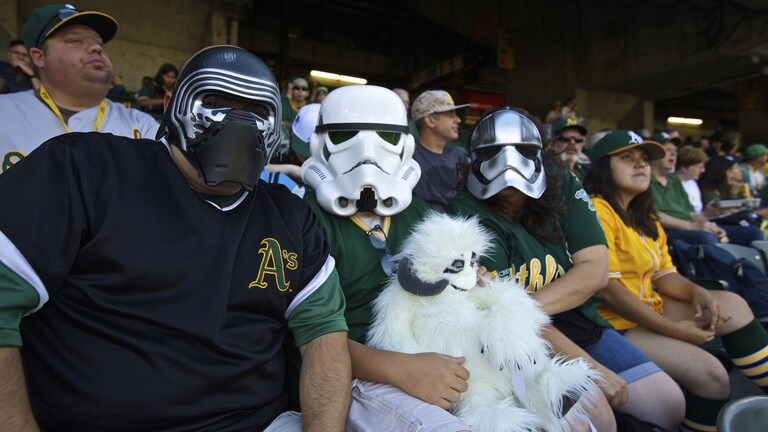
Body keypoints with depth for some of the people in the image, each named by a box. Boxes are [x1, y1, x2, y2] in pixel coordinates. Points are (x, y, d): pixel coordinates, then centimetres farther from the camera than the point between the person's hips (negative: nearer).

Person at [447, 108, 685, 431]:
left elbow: (595, 271, -11)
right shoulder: (469, 215, -17)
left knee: (669, 403, -1)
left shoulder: (563, 187, -3)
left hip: (581, 324, 6)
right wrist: (591, 367, -21)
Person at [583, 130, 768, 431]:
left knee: (732, 304, 1)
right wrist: (676, 330, -18)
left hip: (651, 308, 10)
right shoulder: (597, 210, -16)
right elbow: (608, 289, -22)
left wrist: (698, 293, -10)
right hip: (614, 324, -9)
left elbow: (665, 274, 12)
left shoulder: (645, 219, 16)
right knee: (710, 372, -18)